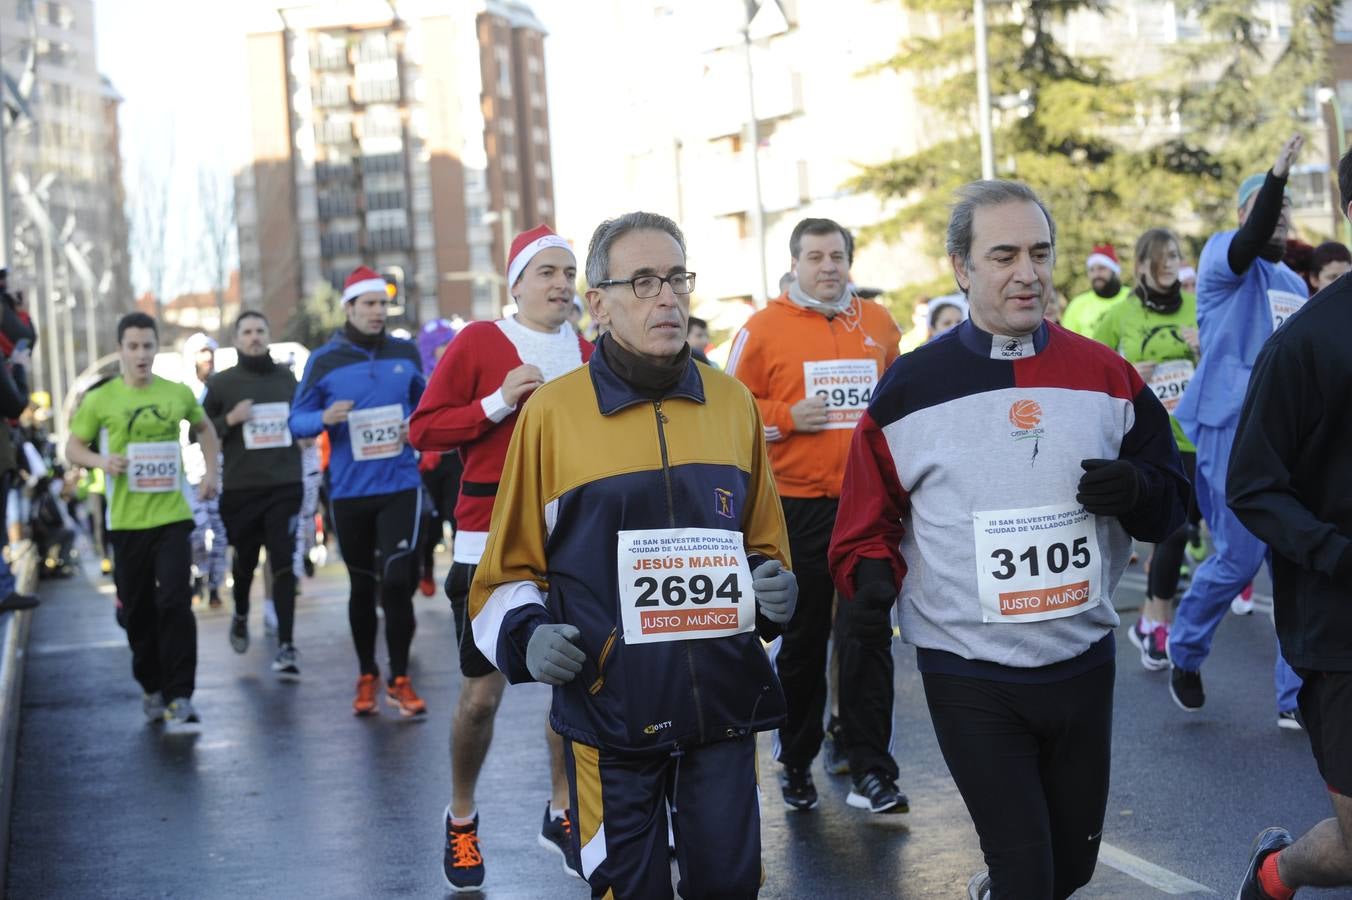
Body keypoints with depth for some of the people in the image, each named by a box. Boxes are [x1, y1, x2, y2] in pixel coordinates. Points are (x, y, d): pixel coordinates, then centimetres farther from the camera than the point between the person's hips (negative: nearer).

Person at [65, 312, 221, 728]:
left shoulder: (179, 394, 4)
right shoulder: (100, 400, -2)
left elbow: (204, 428, 23)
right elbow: (73, 447, 5)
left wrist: (209, 470, 12)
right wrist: (102, 461, -15)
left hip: (173, 515, 0)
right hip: (127, 519, 0)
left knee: (175, 602, -11)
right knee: (137, 610, 9)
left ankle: (179, 697, -8)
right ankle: (152, 688, 28)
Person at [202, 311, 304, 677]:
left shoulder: (286, 378, 9)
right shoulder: (221, 383, 2)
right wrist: (230, 420, -13)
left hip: (285, 485, 0)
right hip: (240, 488, 0)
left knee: (283, 564, -9)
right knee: (245, 560, 16)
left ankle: (286, 646, -10)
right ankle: (241, 615, 45)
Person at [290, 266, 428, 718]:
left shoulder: (405, 353, 6)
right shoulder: (324, 360, 1)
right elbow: (297, 421, 2)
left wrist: (418, 427, -6)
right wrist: (324, 418, -19)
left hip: (400, 486, 0)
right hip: (349, 491, 0)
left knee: (396, 580, -10)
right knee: (362, 586, 11)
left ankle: (400, 680, 3)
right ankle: (367, 677, 25)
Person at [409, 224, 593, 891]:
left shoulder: (589, 355, 8)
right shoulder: (478, 342, -4)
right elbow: (424, 429, -7)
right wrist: (500, 402, -16)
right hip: (490, 542, -4)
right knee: (481, 693, 1)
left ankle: (562, 812, 23)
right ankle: (461, 818, 22)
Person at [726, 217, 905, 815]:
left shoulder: (879, 324, 9)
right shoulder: (763, 329, -2)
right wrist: (787, 418, -14)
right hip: (798, 505, -2)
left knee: (868, 637, 0)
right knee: (802, 640, 8)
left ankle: (870, 771, 4)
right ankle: (795, 761, 23)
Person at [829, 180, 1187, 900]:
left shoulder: (1107, 377, 2)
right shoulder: (909, 390, -4)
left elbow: (1171, 498, 7)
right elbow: (868, 520, 3)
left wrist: (1138, 491, -14)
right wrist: (872, 576, -17)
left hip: (1084, 664, 3)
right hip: (969, 679, -3)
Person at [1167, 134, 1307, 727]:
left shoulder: (1295, 284, 20)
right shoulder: (1224, 256, 0)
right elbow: (1248, 243, -25)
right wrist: (1277, 176, -38)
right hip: (1233, 427, -6)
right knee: (1239, 558, -8)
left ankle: (1297, 698, 5)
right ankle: (1184, 653, 18)